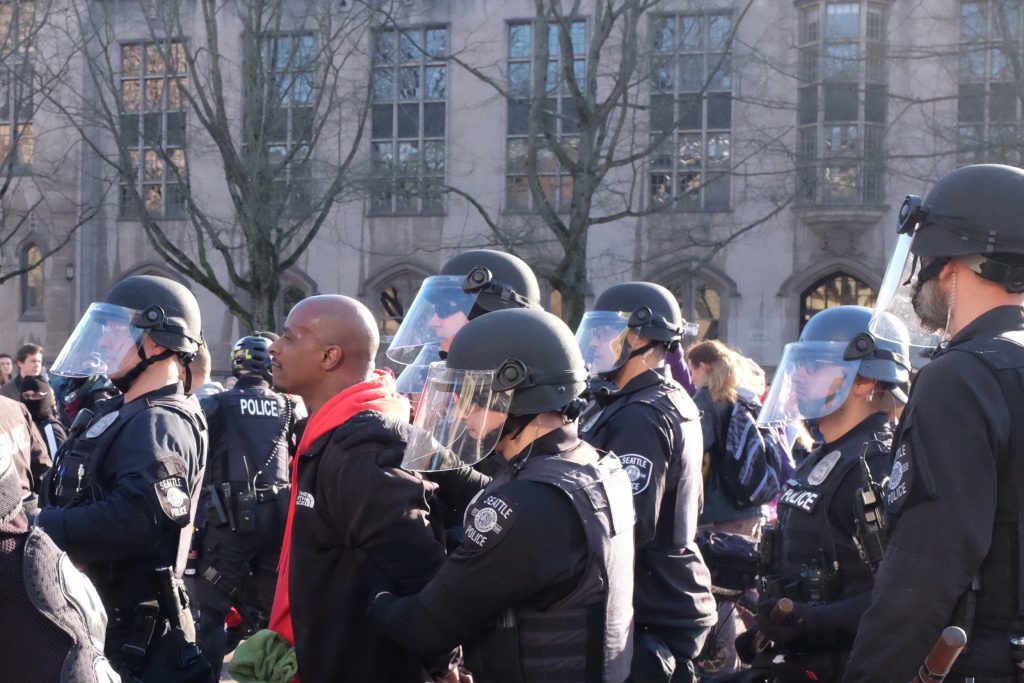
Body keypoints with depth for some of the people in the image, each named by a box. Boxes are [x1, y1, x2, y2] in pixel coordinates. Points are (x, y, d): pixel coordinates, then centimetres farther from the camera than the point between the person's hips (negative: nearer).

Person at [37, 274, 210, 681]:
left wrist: (35, 528, -29)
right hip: (100, 617, 10)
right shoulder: (122, 415, 17)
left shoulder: (158, 423, -17)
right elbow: (81, 505, 18)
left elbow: (134, 519, -32)